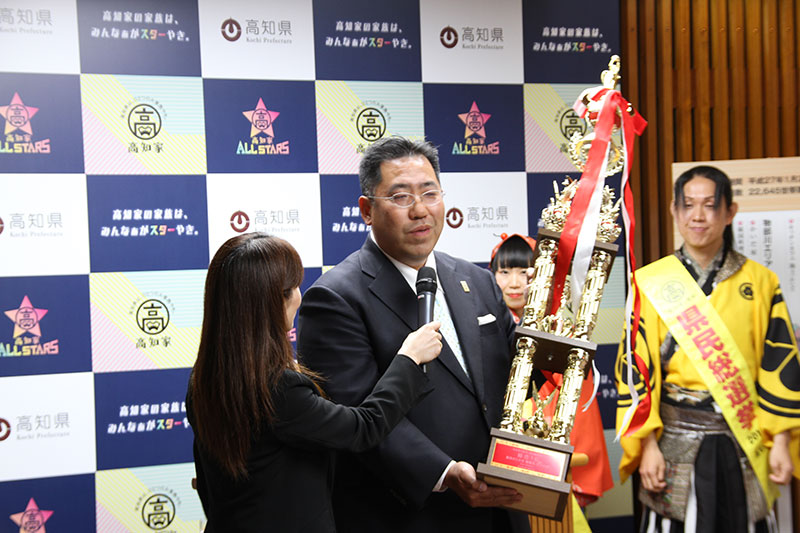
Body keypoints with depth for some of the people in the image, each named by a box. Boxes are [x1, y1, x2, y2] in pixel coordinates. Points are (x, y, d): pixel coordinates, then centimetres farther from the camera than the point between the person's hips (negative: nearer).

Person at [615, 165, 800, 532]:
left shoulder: (759, 282, 4)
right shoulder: (651, 282, -1)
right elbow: (636, 367, -2)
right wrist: (647, 444, -7)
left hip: (744, 440, 1)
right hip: (675, 438, -1)